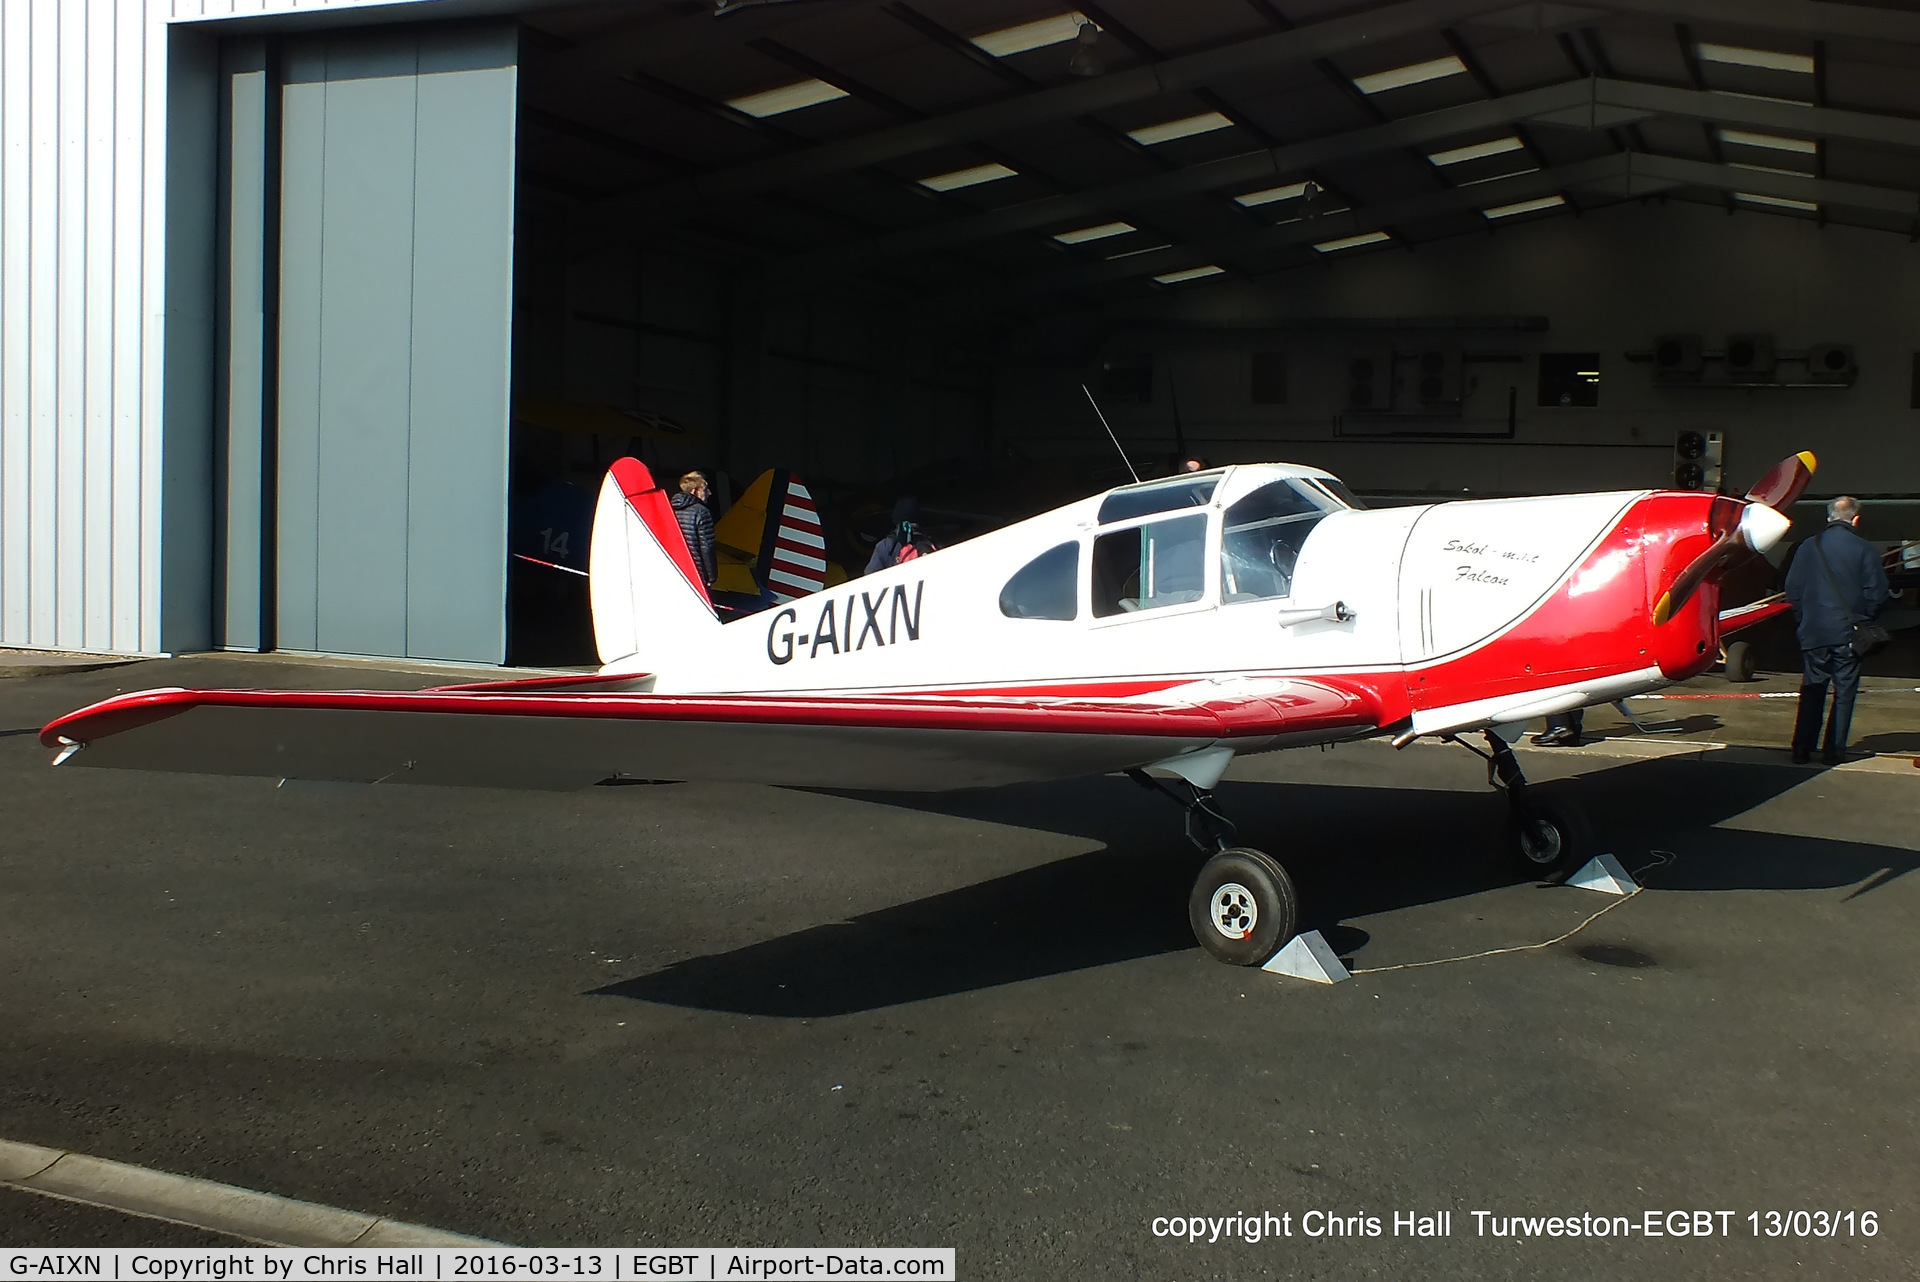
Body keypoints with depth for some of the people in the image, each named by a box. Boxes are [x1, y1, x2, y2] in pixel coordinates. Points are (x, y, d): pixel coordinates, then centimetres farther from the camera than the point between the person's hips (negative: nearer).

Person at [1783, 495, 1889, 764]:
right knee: (1844, 692, 6)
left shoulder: (1807, 548, 2)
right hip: (1849, 635, -2)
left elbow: (1792, 591, 4)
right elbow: (1877, 595, -7)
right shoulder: (1865, 550, -7)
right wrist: (1863, 619, 11)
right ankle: (1834, 750, 6)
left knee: (1811, 691, 10)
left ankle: (1802, 748, 8)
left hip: (1812, 634, 3)